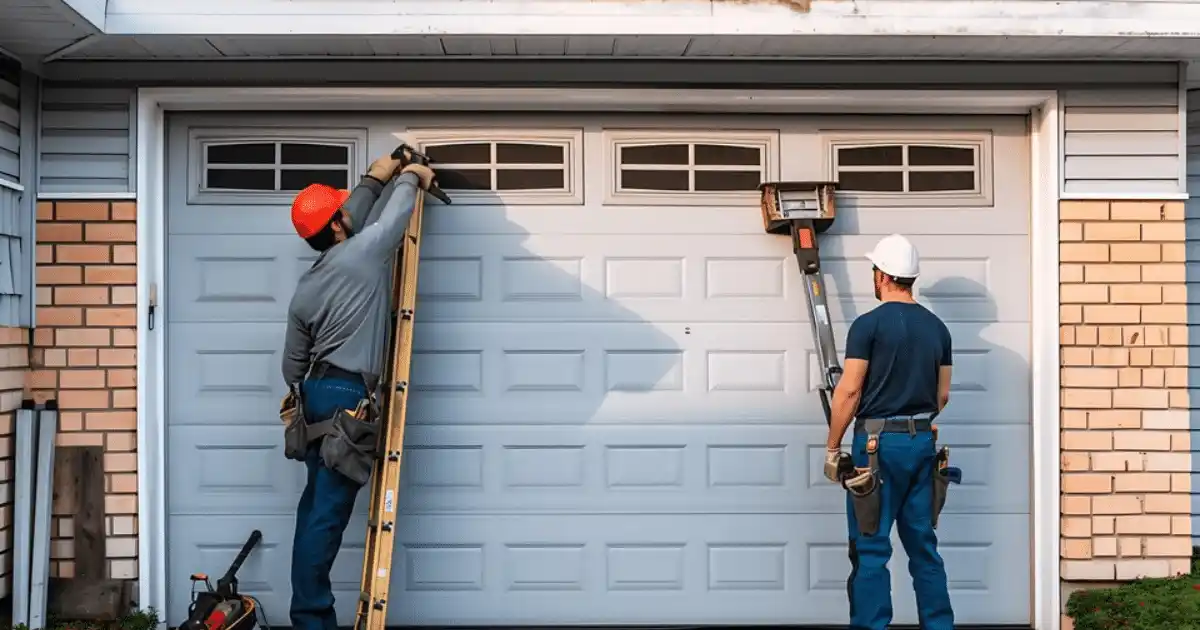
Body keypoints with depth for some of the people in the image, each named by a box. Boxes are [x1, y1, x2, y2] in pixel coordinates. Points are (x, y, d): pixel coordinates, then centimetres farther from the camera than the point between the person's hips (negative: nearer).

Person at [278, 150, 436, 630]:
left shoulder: (305, 288, 10)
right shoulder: (363, 253, -12)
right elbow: (394, 213, 0)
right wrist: (410, 177, 24)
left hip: (317, 393, 9)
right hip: (347, 397, -9)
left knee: (316, 503, 14)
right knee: (329, 510, -6)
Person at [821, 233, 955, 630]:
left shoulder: (869, 324, -9)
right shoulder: (936, 327, 9)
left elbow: (849, 391, -11)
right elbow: (942, 396, 14)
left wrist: (832, 449, -4)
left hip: (879, 444, -6)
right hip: (923, 442, 6)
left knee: (871, 549, -1)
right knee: (923, 544, 12)